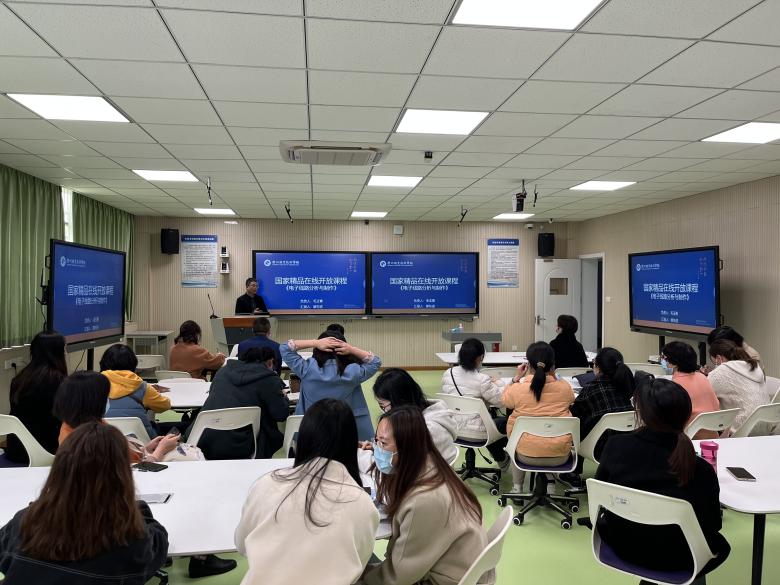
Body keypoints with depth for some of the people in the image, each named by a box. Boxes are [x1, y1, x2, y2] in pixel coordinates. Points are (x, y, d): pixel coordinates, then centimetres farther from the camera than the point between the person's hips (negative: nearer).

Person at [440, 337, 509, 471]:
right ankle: (501, 460, 45)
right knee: (505, 422, 24)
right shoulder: (481, 379, -23)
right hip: (475, 433, -6)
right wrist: (499, 383, 4)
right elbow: (501, 400, -16)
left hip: (452, 429, 6)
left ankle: (500, 458, 53)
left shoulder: (447, 374, -5)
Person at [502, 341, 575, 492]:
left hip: (526, 455, -1)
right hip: (560, 456, 1)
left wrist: (516, 378, 8)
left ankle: (517, 486, 34)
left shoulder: (518, 388, -16)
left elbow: (505, 400, 8)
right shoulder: (565, 387, -12)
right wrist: (554, 377, 6)